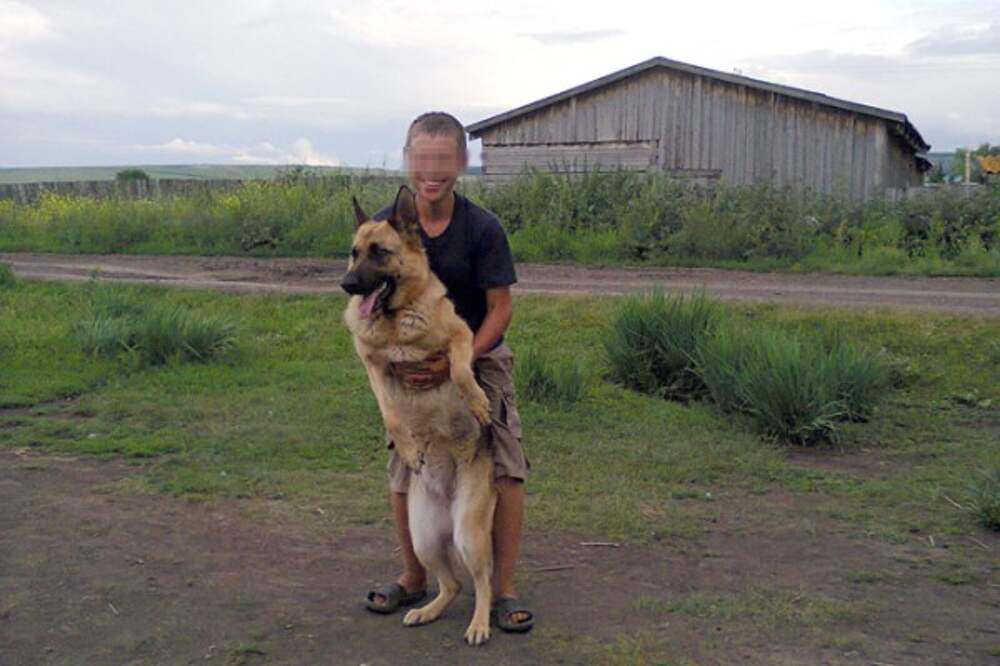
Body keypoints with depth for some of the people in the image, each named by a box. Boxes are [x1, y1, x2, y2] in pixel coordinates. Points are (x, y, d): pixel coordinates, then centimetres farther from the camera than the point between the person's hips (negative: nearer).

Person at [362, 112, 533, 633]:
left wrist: (458, 361, -25)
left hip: (480, 360, -2)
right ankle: (413, 579, 29)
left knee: (506, 472, -8)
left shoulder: (483, 228, -16)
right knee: (403, 476, 7)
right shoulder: (385, 224, -10)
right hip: (410, 364, 2)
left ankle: (504, 588, 8)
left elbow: (501, 307, -13)